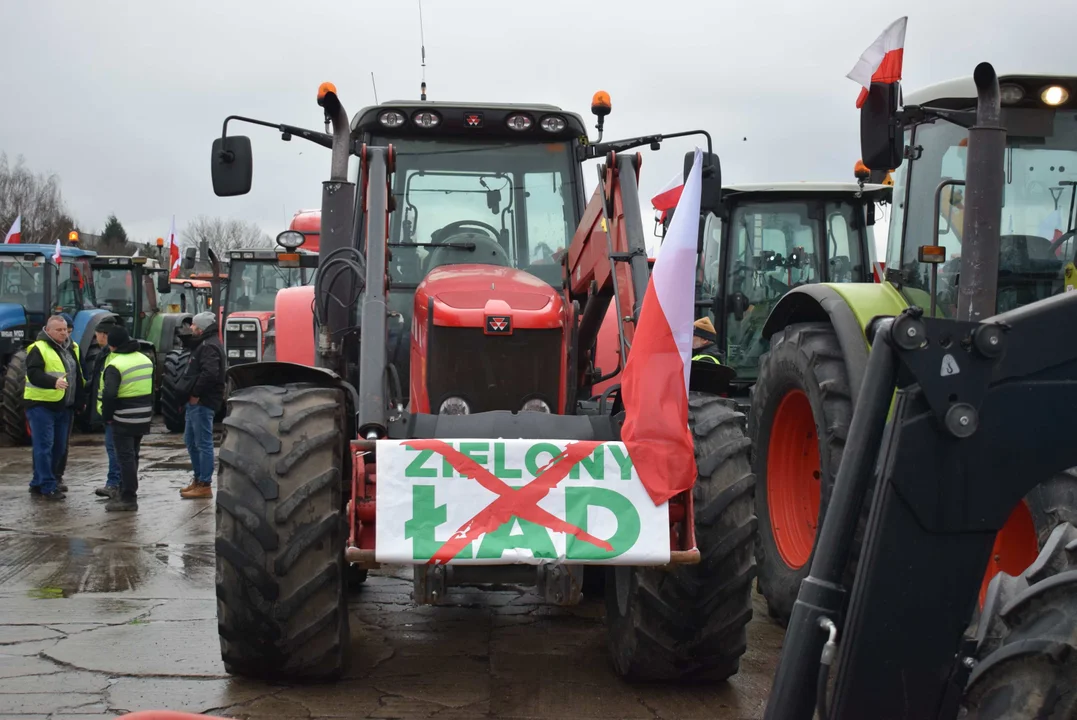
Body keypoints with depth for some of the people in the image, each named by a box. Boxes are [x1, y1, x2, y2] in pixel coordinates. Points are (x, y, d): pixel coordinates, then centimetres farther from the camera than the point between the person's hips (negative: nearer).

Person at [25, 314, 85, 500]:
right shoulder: (38, 349, -10)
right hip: (41, 405, -8)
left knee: (59, 448, 12)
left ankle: (38, 482, 25)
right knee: (44, 447, -7)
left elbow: (78, 374, 26)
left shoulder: (71, 349, 14)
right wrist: (54, 382, -38)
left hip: (64, 406, 8)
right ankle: (48, 487, -2)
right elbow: (33, 374, -22)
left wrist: (80, 398, 21)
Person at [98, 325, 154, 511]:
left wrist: (106, 416, -10)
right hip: (143, 417, 8)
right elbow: (153, 388, 17)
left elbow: (109, 394, -24)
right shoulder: (145, 360, 10)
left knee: (125, 457, -3)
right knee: (132, 455, 17)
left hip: (123, 419, -8)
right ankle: (126, 492, 26)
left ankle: (129, 498, -3)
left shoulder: (115, 365, -16)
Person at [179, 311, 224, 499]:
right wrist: (191, 394, 10)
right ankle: (198, 478, 27)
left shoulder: (209, 346, -16)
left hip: (203, 402, -11)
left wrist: (196, 394, -22)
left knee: (203, 443, -6)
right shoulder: (204, 344, 18)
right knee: (190, 441, 18)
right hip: (196, 401, 11)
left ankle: (204, 485, -3)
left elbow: (210, 373, -30)